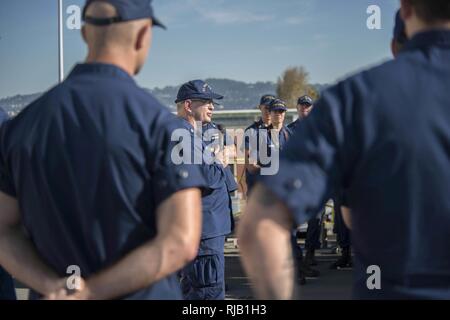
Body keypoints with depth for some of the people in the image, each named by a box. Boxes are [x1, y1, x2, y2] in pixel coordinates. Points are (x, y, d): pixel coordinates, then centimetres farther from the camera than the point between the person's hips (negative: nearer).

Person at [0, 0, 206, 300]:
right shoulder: (160, 122, -14)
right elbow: (180, 244, -20)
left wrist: (54, 286, -12)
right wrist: (87, 292, -17)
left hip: (48, 291, 4)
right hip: (143, 294, -3)